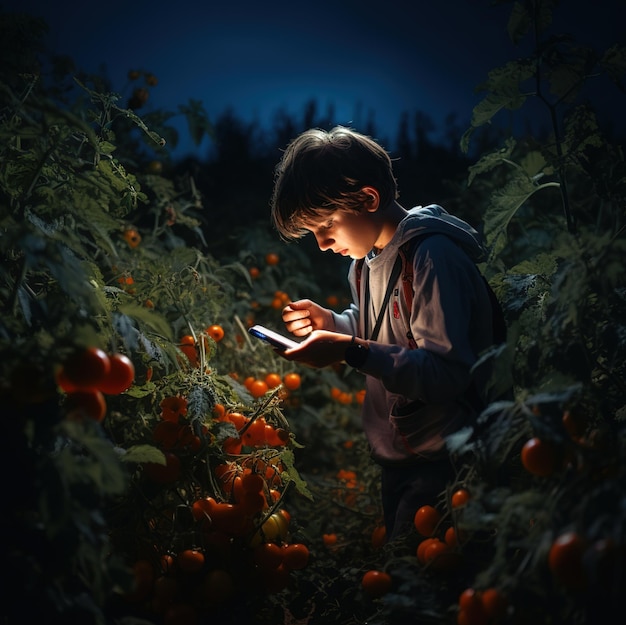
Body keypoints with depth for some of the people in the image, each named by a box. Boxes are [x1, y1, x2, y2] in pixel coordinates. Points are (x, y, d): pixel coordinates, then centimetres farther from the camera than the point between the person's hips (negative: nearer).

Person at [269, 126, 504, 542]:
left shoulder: (432, 256, -21)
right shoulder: (369, 255, 8)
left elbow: (448, 373, -26)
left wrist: (351, 350, -30)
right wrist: (330, 323, 1)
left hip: (438, 461, -9)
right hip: (395, 453, 9)